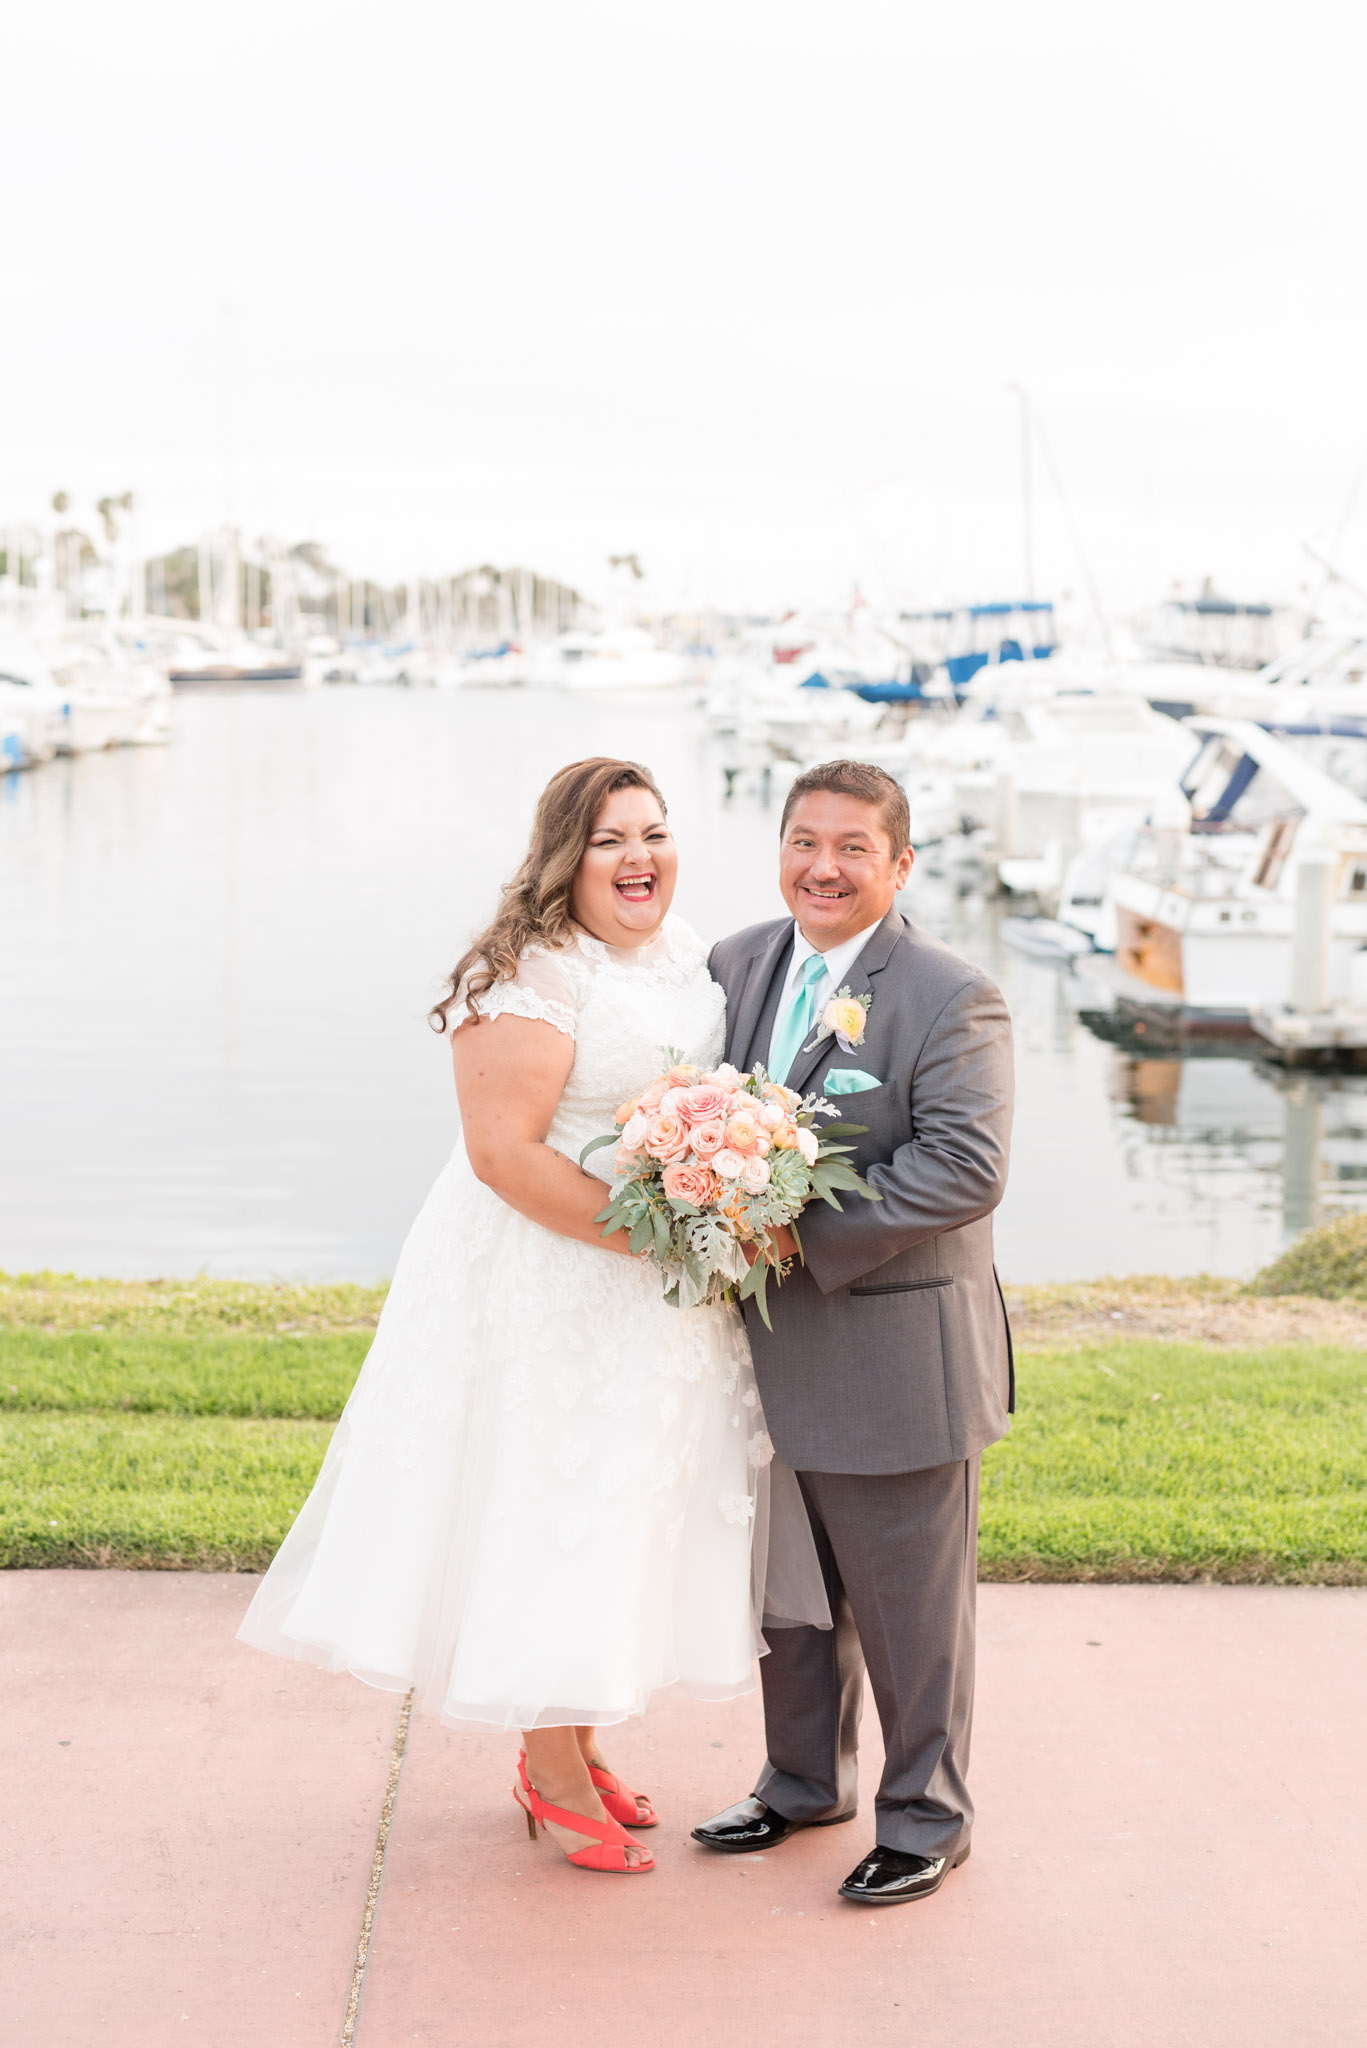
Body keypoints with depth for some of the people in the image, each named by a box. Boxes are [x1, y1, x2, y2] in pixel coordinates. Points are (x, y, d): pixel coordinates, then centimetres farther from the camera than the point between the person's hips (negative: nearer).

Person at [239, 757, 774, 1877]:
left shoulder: (688, 954, 7)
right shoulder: (528, 977, -19)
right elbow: (502, 1150, -24)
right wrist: (650, 1240, -23)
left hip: (667, 1297, 8)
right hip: (548, 1289, -8)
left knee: (622, 1521, 17)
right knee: (547, 1516, 3)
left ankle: (575, 1743, 33)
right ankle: (552, 1773, 19)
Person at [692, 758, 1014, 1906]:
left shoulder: (952, 1000, -14)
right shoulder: (738, 965, 6)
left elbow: (966, 1166, -22)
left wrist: (809, 1236, -25)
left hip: (896, 1354, -6)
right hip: (772, 1341, 6)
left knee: (908, 1602, 6)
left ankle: (927, 1819, 23)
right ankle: (805, 1779, 39)